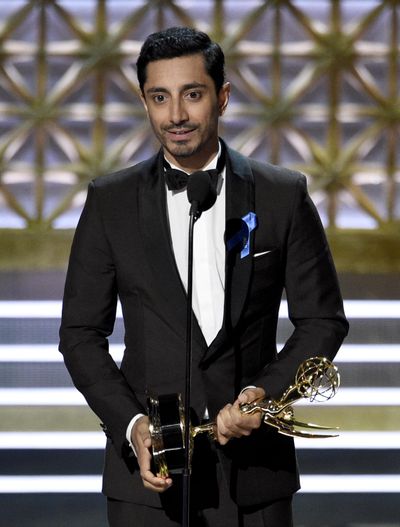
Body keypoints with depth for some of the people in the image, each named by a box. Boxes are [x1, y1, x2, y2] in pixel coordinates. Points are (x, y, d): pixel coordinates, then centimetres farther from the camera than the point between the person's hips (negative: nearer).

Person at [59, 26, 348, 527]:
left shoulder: (283, 195, 3)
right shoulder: (110, 201, 3)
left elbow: (322, 320, 6)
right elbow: (81, 333, 4)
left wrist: (266, 391, -10)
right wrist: (130, 424, -9)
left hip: (254, 468, 0)